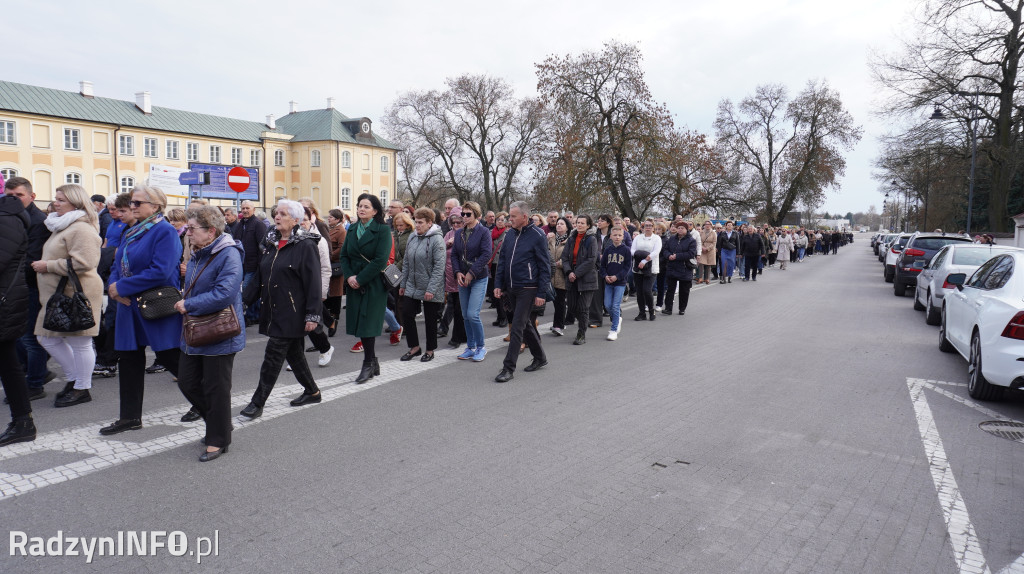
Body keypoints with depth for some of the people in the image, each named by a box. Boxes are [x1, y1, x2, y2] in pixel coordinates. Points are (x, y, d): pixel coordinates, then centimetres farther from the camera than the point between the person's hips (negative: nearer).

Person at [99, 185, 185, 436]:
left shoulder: (165, 232, -13)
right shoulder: (131, 232, 13)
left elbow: (160, 272, -24)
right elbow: (118, 265, 15)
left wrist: (122, 287, -18)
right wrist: (114, 286, -7)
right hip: (130, 306, 8)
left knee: (169, 357, -2)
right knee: (130, 360, 11)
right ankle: (130, 417, 22)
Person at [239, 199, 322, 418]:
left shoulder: (306, 246, -12)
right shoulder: (271, 243, 11)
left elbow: (313, 283, -15)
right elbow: (259, 276, 16)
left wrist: (312, 315, -19)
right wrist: (243, 299, 10)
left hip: (292, 313, -8)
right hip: (273, 309, 8)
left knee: (273, 355, -4)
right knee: (293, 352, 15)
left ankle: (258, 402, 6)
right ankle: (312, 392, 30)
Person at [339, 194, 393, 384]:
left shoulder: (383, 231, -7)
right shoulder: (352, 230, 11)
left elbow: (381, 260, -15)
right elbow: (344, 255, 10)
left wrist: (360, 279, -15)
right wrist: (349, 276, -7)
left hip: (374, 284, -6)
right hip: (354, 284, 6)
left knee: (367, 323, -4)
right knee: (359, 324, 7)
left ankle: (368, 365, 8)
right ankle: (373, 362, 20)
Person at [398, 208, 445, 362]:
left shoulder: (437, 240, -14)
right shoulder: (412, 238, 7)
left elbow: (439, 267, -18)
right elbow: (406, 263, 13)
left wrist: (431, 289, -22)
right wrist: (403, 284, 12)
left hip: (430, 291, -6)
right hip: (412, 286, 6)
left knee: (430, 320, 6)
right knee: (407, 314, 2)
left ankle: (430, 351, 22)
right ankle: (414, 347, 18)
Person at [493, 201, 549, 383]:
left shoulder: (537, 235, -10)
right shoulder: (510, 234, 9)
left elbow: (545, 266, -10)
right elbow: (502, 261, 15)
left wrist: (541, 293, -13)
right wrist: (498, 284, 6)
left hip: (528, 289, -7)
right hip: (511, 289, 7)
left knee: (517, 327, -8)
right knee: (526, 325, 16)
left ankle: (508, 368, -2)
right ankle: (540, 358, 33)